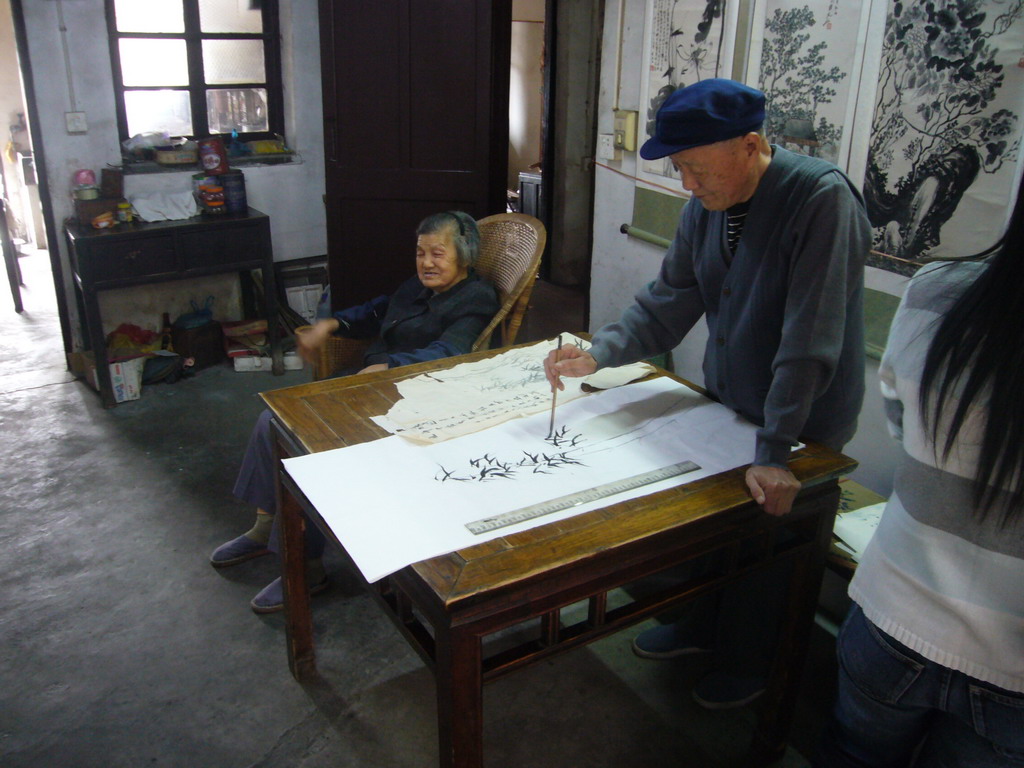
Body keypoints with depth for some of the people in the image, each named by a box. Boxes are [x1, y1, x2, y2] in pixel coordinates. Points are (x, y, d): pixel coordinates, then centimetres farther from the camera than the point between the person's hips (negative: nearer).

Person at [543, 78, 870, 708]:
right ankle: (701, 624, 47)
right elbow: (669, 302, -4)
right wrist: (599, 354, -19)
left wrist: (774, 455, -28)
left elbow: (810, 342, -30)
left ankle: (750, 662, 39)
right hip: (723, 407, 6)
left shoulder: (822, 199, -27)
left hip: (800, 428, -6)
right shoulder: (706, 205, -6)